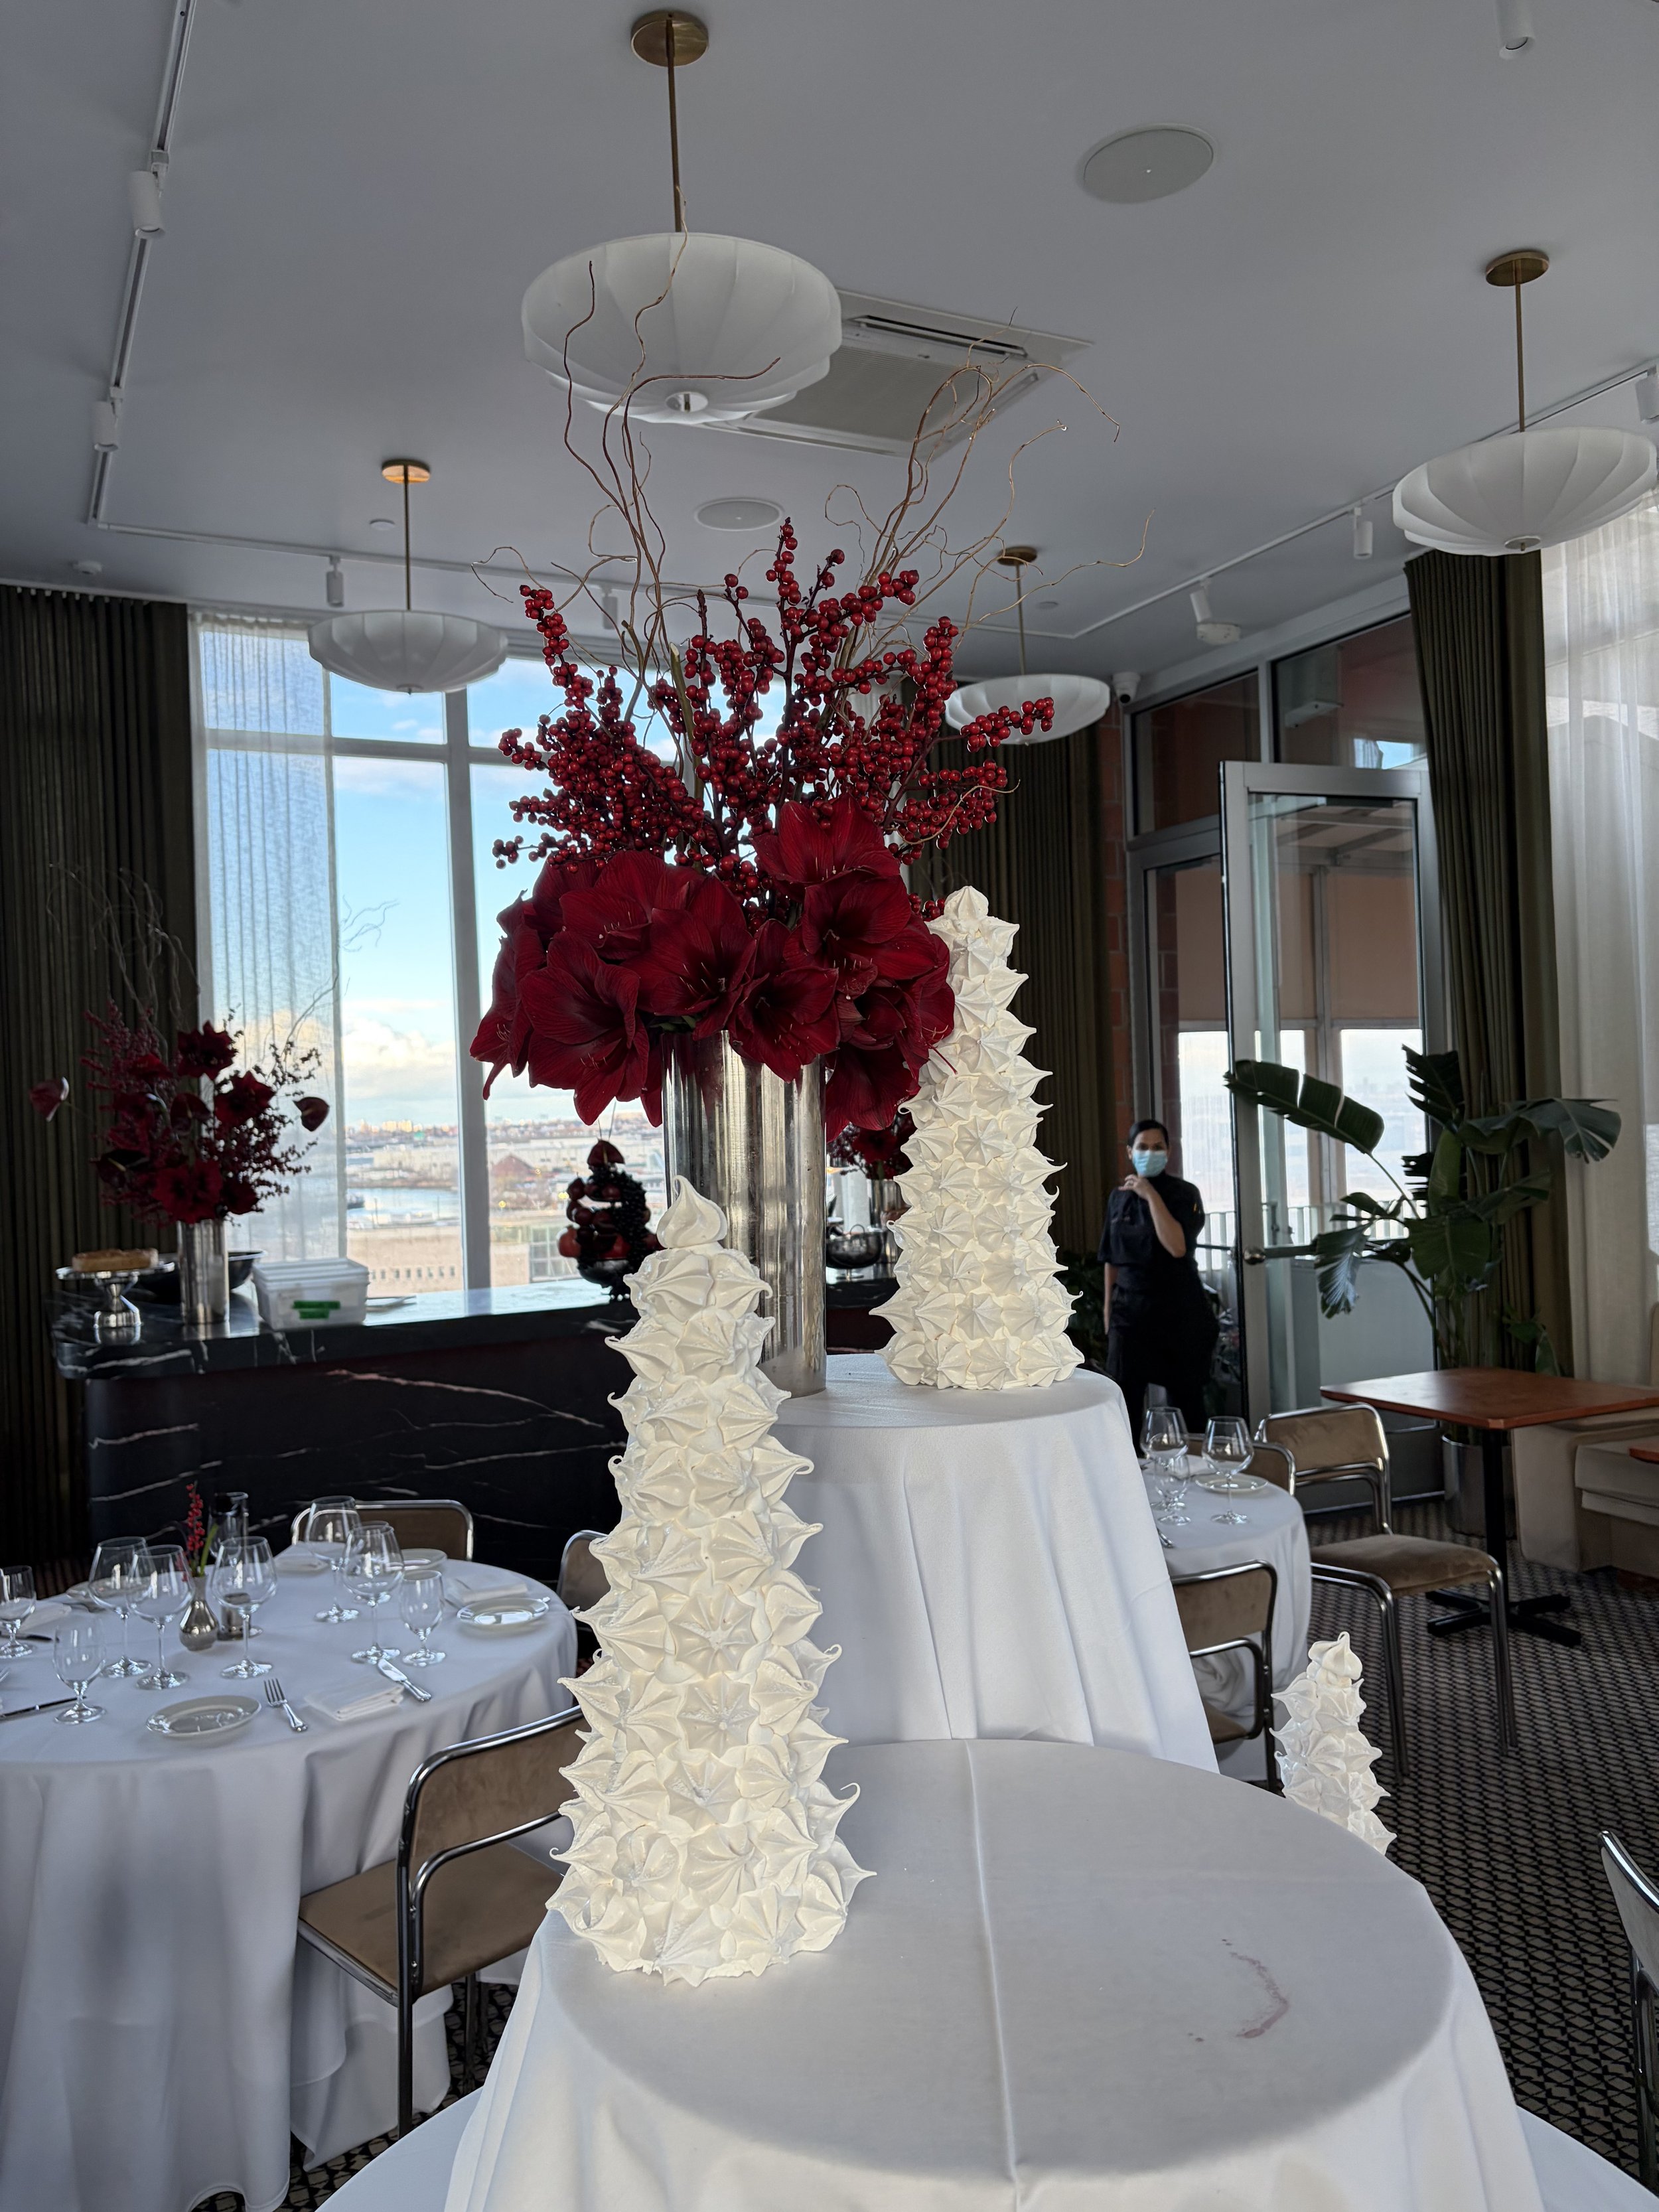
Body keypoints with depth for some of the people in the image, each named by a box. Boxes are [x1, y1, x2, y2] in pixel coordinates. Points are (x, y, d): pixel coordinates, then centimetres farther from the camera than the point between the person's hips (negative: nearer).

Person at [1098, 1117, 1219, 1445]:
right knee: (1125, 1399, -4)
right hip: (1131, 1309, 3)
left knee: (1185, 1399, 5)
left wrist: (1152, 1196, -22)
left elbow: (1178, 1247, -22)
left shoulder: (1184, 1194, -6)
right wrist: (1109, 1310, 13)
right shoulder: (1119, 1197, 7)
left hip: (1178, 1311, -3)